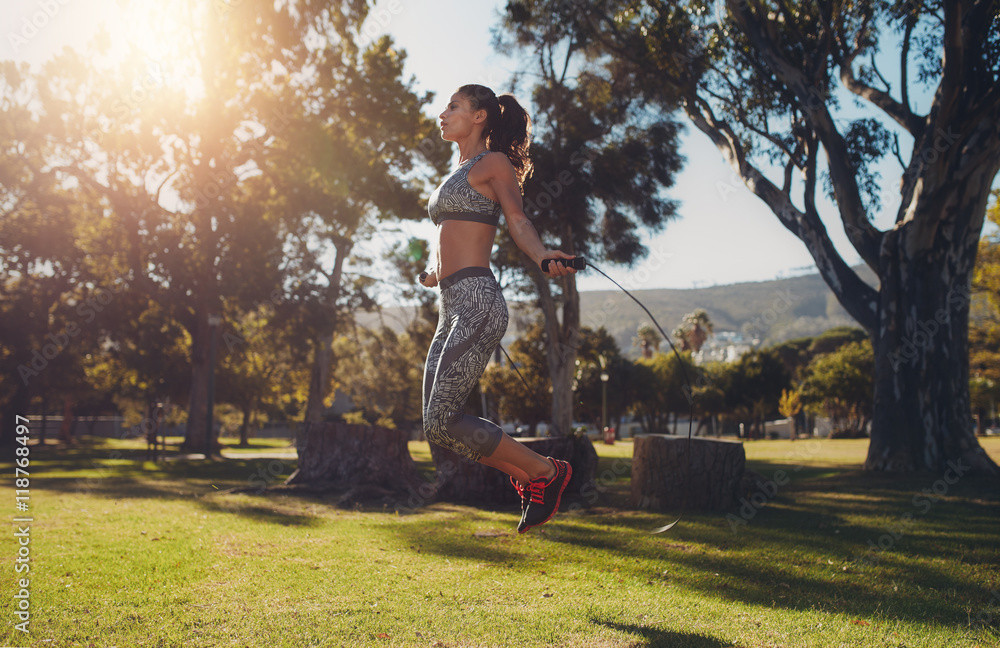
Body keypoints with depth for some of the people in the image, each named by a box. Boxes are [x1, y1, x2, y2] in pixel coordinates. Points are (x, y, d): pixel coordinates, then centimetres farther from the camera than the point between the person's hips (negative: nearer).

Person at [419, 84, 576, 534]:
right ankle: (528, 477, 17)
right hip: (451, 309, 9)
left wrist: (542, 256, -30)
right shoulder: (458, 172, 24)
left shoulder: (493, 163, 1)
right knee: (438, 424, 4)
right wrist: (434, 274, 48)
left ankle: (545, 471, 2)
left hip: (476, 302, -9)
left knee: (441, 423, -14)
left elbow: (517, 220, -10)